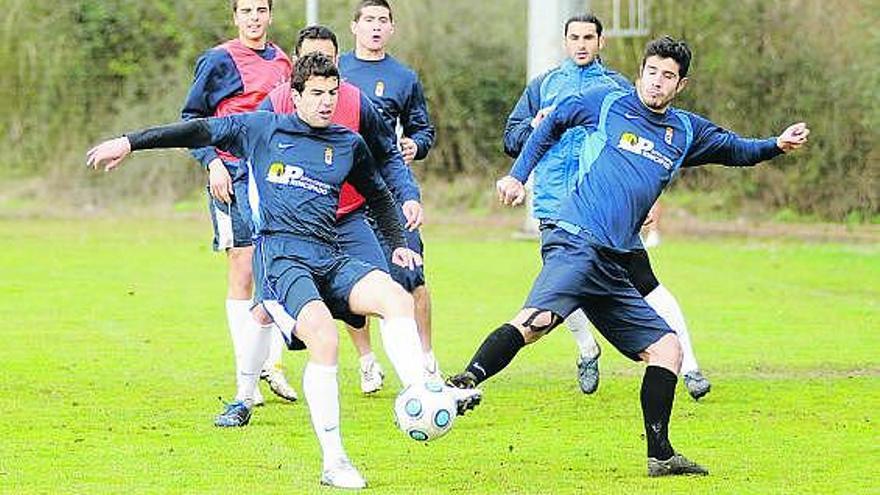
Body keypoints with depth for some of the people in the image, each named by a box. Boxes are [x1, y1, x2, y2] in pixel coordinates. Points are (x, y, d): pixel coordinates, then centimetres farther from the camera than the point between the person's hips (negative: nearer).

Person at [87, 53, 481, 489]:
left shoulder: (349, 144, 19)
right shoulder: (263, 129, 9)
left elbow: (377, 196, 35)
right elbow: (199, 131, 13)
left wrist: (397, 244, 25)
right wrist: (131, 142, 11)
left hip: (330, 257, 5)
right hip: (281, 253, -5)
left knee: (397, 298, -24)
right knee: (324, 340, -29)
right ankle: (334, 463, -26)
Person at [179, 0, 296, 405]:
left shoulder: (282, 62, 14)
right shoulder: (218, 60, -2)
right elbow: (192, 117, -1)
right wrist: (212, 163, -13)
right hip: (234, 177, -5)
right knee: (242, 272, -6)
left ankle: (271, 364, 14)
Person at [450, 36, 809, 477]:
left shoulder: (686, 131, 20)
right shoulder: (606, 103, 8)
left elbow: (734, 150, 35)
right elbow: (552, 124, 21)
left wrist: (777, 145, 17)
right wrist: (518, 175, 16)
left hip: (614, 267, 7)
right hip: (575, 243, -7)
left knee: (667, 349, 5)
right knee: (538, 319, -33)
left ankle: (660, 455, 8)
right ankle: (465, 383, -42)